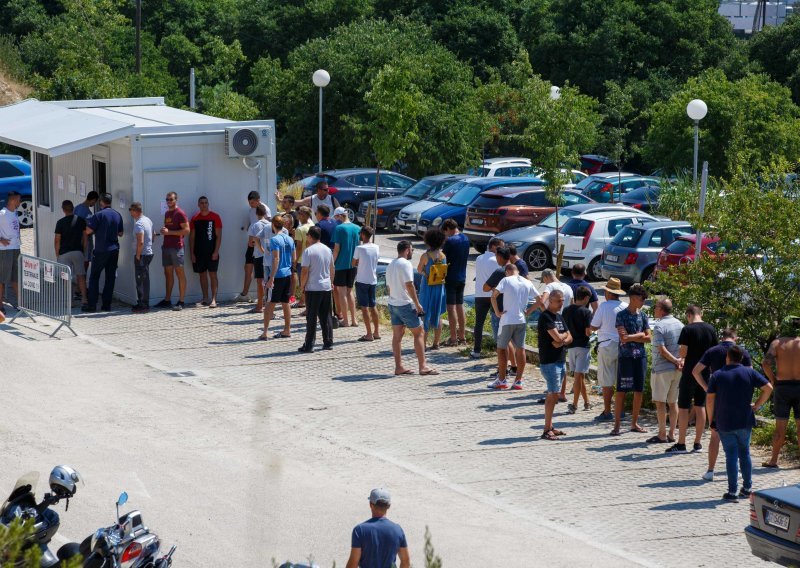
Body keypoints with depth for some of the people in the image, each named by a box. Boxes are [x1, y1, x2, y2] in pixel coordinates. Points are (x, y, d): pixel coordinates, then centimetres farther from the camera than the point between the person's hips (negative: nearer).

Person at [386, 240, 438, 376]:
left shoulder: (391, 265, 14)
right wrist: (417, 303, -16)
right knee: (419, 333, -1)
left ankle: (399, 367, 7)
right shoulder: (406, 264, -14)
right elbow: (409, 285, -20)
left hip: (393, 304, 9)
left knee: (397, 335, 8)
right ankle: (423, 366, -3)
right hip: (405, 304, -9)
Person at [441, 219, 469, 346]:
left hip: (450, 278, -7)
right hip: (462, 277, 7)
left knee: (451, 307, -3)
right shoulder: (465, 239, 6)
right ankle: (462, 337, 16)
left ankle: (453, 338, -2)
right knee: (460, 306, 13)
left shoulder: (450, 241, -17)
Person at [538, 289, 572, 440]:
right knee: (553, 394, -11)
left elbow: (569, 338, 12)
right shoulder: (545, 317, -13)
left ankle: (550, 427, 17)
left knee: (553, 395, 12)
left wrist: (562, 341, -10)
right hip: (549, 362, -9)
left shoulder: (559, 317, 15)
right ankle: (547, 430, -9)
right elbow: (557, 337, -22)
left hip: (560, 361, 9)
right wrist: (564, 334, 0)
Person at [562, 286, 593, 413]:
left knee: (580, 375, 15)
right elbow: (588, 332, -15)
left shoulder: (566, 310, 4)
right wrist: (591, 329, 5)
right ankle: (574, 405, -10)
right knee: (579, 375, -4)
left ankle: (587, 402, 23)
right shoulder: (586, 312, -12)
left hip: (570, 346, 5)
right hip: (582, 346, -5)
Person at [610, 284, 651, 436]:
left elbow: (648, 338, 5)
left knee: (639, 391, 7)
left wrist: (631, 337, -7)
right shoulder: (622, 315, -4)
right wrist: (640, 335, -5)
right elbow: (623, 338, -14)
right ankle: (617, 425, -3)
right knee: (621, 391, -5)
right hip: (626, 356, -5)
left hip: (640, 356, 5)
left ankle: (634, 423, 16)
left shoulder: (642, 316, 11)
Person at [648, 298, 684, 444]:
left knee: (660, 401, 0)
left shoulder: (659, 326, -13)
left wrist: (675, 361, -10)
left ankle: (662, 435, -1)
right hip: (677, 369, 7)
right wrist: (680, 361, -3)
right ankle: (672, 434, 13)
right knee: (673, 402, 11)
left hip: (662, 368, -7)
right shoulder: (680, 324, 10)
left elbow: (662, 350, -19)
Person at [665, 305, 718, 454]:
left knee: (683, 408, 1)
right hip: (705, 372, 5)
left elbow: (683, 351, -14)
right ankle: (698, 443, 13)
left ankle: (681, 444, 0)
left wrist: (681, 360, 7)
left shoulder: (687, 329, -12)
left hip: (690, 373, -5)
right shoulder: (711, 329, 3)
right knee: (700, 407, 11)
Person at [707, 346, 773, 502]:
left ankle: (732, 492, -3)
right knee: (745, 453, 16)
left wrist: (711, 419, 7)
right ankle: (747, 488, 20)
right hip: (745, 421, 2)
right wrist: (757, 405, 5)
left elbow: (710, 399, -5)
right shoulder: (749, 373, 0)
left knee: (731, 456, 0)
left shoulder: (717, 376, -3)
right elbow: (768, 388, -4)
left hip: (724, 423, -2)